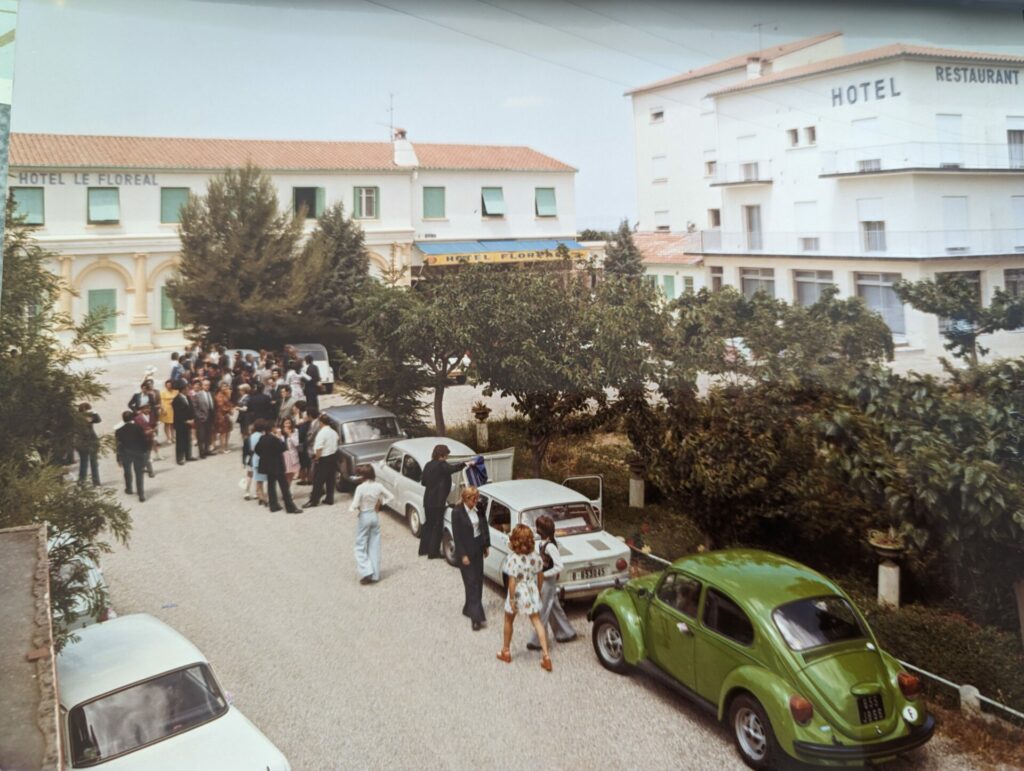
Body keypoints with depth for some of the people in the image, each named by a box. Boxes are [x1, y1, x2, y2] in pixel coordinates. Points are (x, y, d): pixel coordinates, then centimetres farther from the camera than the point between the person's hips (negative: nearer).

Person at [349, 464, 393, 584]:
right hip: (375, 516, 5)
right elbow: (391, 497, 3)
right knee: (374, 546, 11)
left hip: (364, 517, -5)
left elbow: (354, 507, -20)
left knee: (360, 546, 7)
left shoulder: (360, 488, -19)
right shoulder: (378, 486, -5)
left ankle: (366, 572, -5)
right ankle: (375, 575, 14)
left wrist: (352, 509, 1)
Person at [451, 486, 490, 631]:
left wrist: (486, 545, 9)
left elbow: (484, 526, 10)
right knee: (472, 582, -5)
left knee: (478, 580, 12)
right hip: (466, 550, -6)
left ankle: (470, 608, 29)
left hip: (478, 548, 6)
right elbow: (456, 535, -15)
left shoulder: (478, 509, -2)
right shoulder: (457, 512, -18)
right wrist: (463, 555, -15)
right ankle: (476, 616, -4)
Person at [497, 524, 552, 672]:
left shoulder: (512, 559, -23)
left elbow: (512, 582, -22)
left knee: (508, 621, 19)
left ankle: (505, 651, 35)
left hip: (517, 593, -4)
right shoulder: (535, 556, -8)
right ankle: (546, 656, 3)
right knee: (537, 622, 11)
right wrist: (538, 591, 17)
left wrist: (511, 600, -12)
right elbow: (540, 576, 2)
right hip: (532, 592, 4)